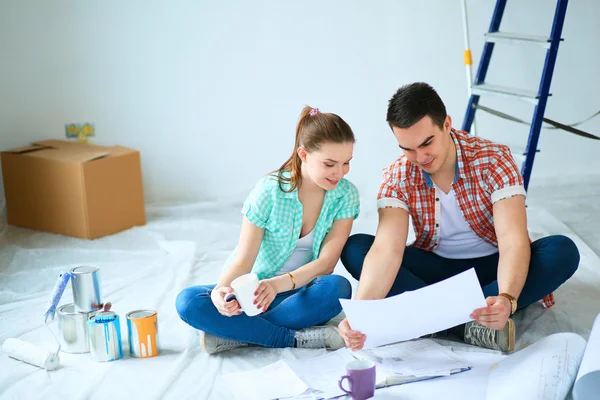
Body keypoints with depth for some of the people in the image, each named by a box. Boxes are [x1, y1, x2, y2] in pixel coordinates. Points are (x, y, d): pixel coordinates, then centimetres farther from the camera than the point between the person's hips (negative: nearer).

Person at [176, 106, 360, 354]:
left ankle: (233, 334, -26)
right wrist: (222, 290, -38)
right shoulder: (269, 190, -15)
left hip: (301, 293, 1)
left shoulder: (346, 195, -10)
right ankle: (296, 338, -27)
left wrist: (279, 284, -34)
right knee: (188, 301, -27)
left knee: (338, 288, -34)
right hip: (255, 289, 0)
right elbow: (243, 260, -14)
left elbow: (326, 262, -15)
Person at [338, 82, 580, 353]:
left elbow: (513, 239, -32)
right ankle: (467, 325, -33)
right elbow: (387, 249, -28)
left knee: (563, 251, -31)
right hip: (435, 268, 2)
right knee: (354, 248, -23)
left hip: (491, 268, -1)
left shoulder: (493, 160, -21)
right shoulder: (398, 177, -15)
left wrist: (507, 299, -53)